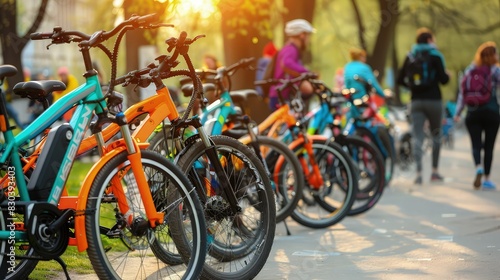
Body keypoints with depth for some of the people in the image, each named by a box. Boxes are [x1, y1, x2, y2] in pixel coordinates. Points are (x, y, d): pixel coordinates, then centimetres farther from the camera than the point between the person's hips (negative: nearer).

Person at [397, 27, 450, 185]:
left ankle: (418, 173, -12)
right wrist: (447, 75, 13)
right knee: (436, 135, 13)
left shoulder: (410, 57, 9)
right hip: (433, 100, -3)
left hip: (416, 101, 3)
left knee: (417, 137, -1)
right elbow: (443, 79, -9)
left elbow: (400, 80, 9)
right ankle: (434, 171, 13)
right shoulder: (435, 56, -4)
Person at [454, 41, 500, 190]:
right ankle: (486, 178, 6)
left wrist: (457, 113, 9)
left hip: (473, 113, 2)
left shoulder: (470, 70, 6)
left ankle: (478, 167, -29)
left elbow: (462, 92, 6)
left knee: (476, 144, 0)